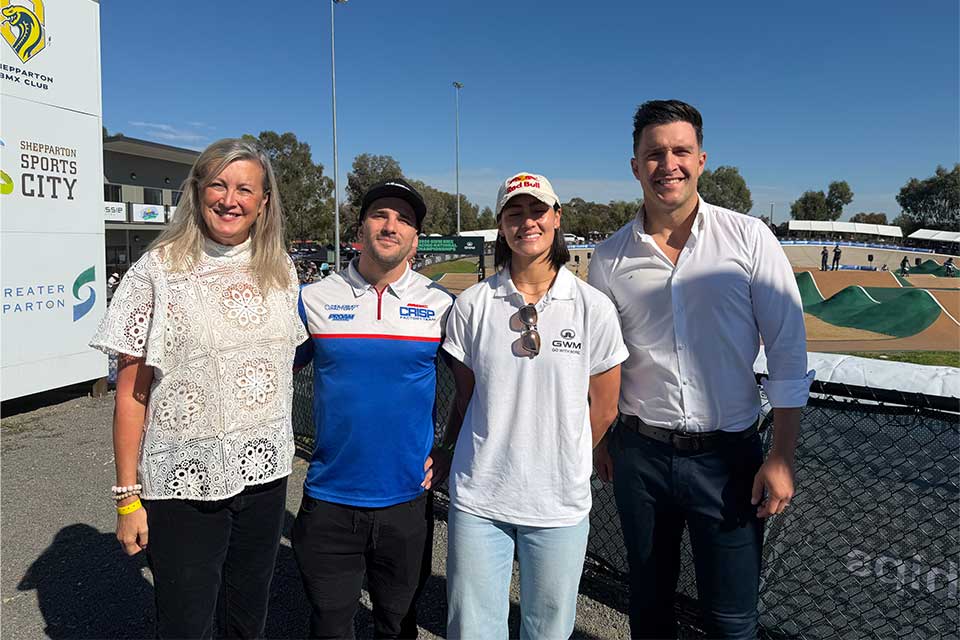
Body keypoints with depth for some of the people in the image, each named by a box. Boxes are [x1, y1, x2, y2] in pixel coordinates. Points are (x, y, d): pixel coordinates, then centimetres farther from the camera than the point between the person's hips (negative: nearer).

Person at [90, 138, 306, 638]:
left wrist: (282, 454, 11)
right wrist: (128, 496, -7)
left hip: (265, 474, 4)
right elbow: (130, 392, -6)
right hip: (183, 482, -3)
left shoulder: (280, 271, 4)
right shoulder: (158, 271, -7)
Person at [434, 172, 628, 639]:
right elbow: (465, 397, 7)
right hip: (477, 500, 1)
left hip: (560, 503, 0)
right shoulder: (472, 305, -2)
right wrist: (445, 455, 0)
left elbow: (603, 410, 4)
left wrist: (557, 468, 8)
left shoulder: (594, 308, -5)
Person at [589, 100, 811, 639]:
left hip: (728, 455, -2)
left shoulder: (749, 238, -6)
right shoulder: (611, 257, 0)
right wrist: (600, 439, 9)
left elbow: (789, 354, -5)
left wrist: (782, 457, -8)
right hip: (641, 455, 2)